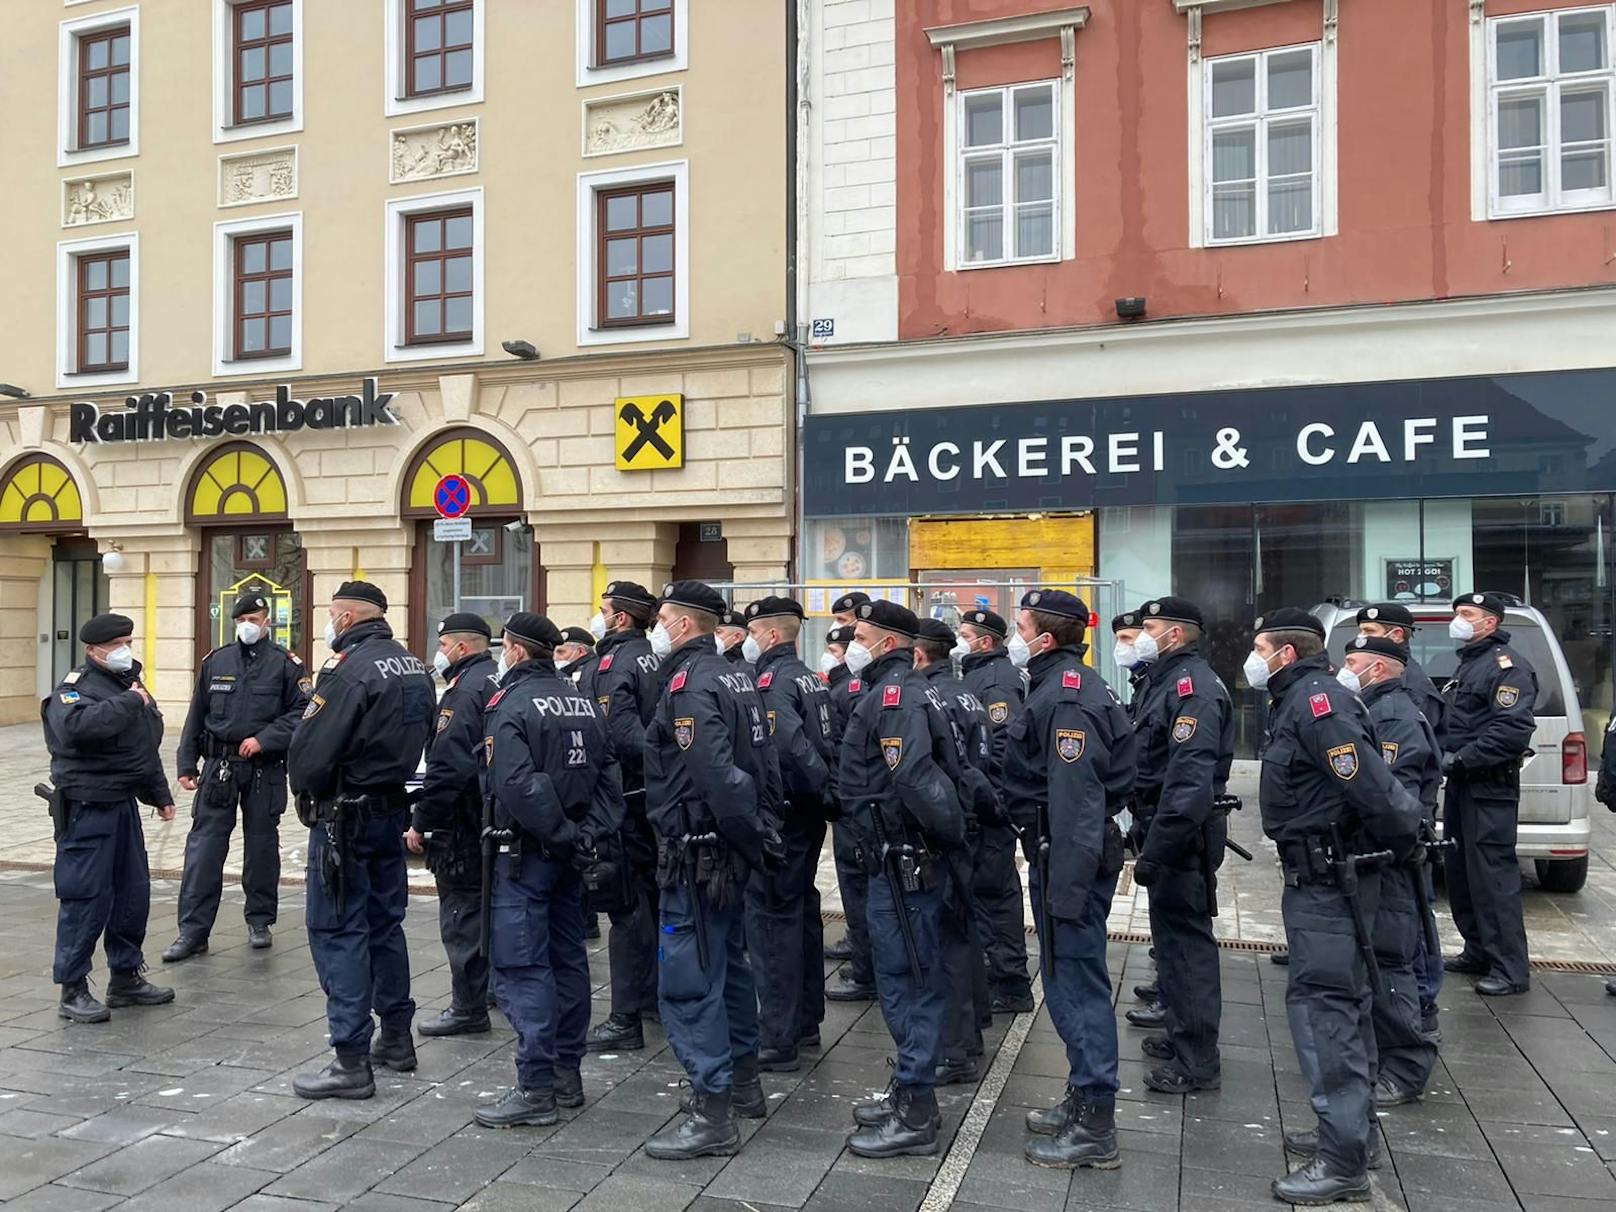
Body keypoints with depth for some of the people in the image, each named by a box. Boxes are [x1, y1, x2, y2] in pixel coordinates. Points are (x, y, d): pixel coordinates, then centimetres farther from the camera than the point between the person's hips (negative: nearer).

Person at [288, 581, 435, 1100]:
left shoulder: (350, 669, -18)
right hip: (393, 810, 8)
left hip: (345, 817, -8)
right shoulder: (415, 667, 8)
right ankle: (397, 1038, 28)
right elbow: (423, 739, 12)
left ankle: (351, 1061, 1)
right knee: (384, 922, 18)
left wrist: (307, 790, 0)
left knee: (337, 930, -2)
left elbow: (307, 755, -20)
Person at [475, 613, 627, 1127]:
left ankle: (536, 1088, -2)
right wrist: (588, 833, 0)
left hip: (527, 851, -8)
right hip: (571, 852, 8)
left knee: (521, 967, -3)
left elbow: (516, 785, -23)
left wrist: (562, 835, -16)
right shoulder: (583, 701, 9)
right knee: (567, 958, 14)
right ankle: (568, 1074, 23)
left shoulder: (510, 704, -13)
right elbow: (609, 776, 6)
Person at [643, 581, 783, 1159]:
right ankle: (742, 1079, 36)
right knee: (726, 959, 22)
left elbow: (718, 776, -27)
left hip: (696, 852, -10)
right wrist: (764, 833, 11)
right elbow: (765, 764, 12)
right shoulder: (735, 678, 11)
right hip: (728, 850, 10)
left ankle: (713, 1114, 3)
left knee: (688, 979, -3)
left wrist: (755, 836, -17)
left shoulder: (689, 683, -17)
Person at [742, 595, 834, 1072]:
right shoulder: (809, 677, 14)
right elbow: (825, 742, 14)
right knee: (802, 909, 18)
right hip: (807, 814, 10)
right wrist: (828, 790, 10)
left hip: (782, 814, -10)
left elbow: (790, 745, -28)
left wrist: (822, 790, -19)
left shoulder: (771, 681, -14)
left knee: (771, 917, -4)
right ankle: (806, 1021, 30)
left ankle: (777, 1040, 0)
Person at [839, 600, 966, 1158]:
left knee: (908, 979, -3)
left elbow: (914, 779, -28)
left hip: (904, 861, -10)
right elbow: (936, 770, 17)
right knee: (905, 975, 17)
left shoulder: (894, 695, -17)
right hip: (900, 856, 10)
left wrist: (948, 832, -18)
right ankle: (908, 1092, 29)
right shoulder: (901, 689, 16)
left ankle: (915, 1116, 7)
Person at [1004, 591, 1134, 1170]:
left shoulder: (1067, 699, -20)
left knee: (1076, 983, -2)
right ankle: (1083, 1099, 32)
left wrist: (1065, 888, -26)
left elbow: (1075, 802, -26)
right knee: (1070, 980, 18)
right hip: (1064, 854, 11)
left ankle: (1095, 1128, 9)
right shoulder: (1072, 687, 13)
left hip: (1069, 859, -11)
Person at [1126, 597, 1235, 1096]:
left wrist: (1155, 850, -27)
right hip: (1164, 826, 10)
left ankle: (1197, 1062, 6)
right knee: (1171, 932, 19)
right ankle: (1183, 1033, 34)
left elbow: (1189, 781, -27)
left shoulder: (1193, 687, -19)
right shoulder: (1161, 680, 14)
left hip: (1183, 836, -10)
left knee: (1187, 940, -3)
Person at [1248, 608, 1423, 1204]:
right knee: (1339, 1002, 18)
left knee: (1321, 1004, -8)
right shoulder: (1297, 700, 15)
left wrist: (1403, 840, -14)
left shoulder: (1316, 700, -18)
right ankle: (1352, 1128, 32)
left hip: (1328, 881, -11)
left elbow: (1371, 784, -24)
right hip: (1324, 875, 11)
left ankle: (1343, 1161, -3)